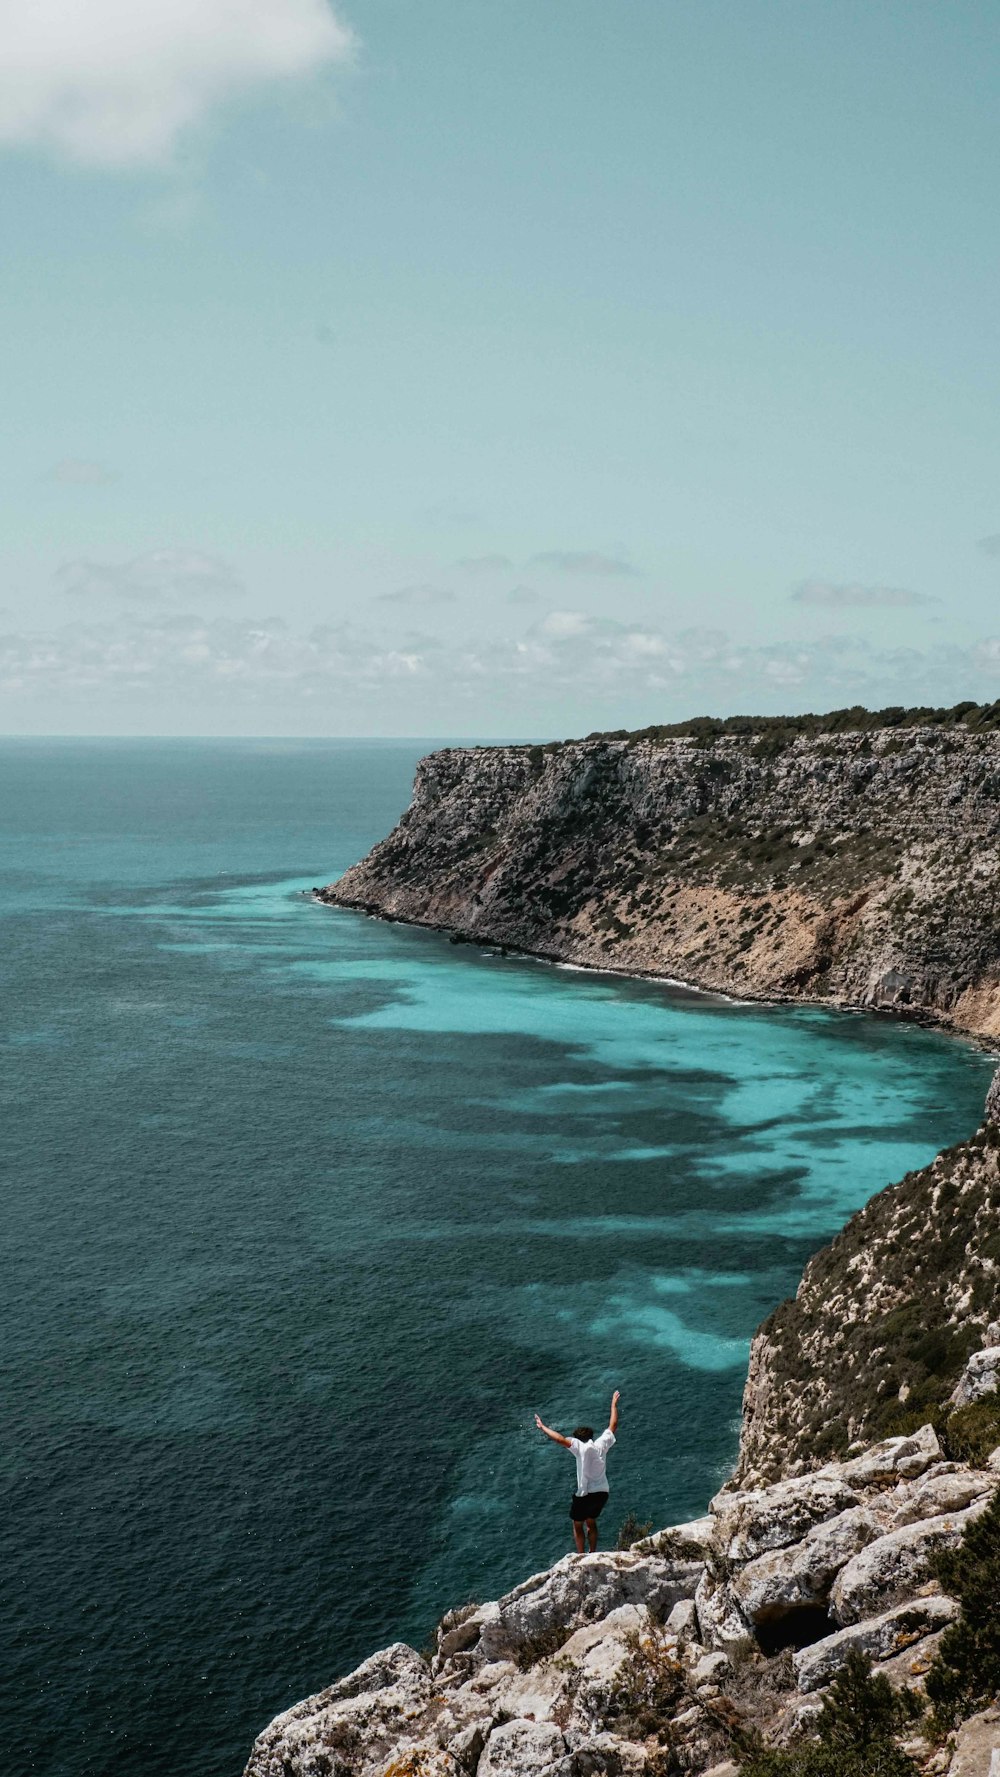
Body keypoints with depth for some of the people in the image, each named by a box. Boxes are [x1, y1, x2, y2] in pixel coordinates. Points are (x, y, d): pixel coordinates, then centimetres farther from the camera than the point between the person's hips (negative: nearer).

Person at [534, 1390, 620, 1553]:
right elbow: (613, 1425, 12)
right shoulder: (602, 1444, -1)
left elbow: (560, 1439, -26)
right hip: (602, 1493, 6)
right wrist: (614, 1405, 23)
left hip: (585, 1494, -5)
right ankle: (592, 1555, 31)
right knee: (591, 1523, 25)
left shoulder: (581, 1447, -15)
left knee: (578, 1526, 15)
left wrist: (542, 1427, -16)